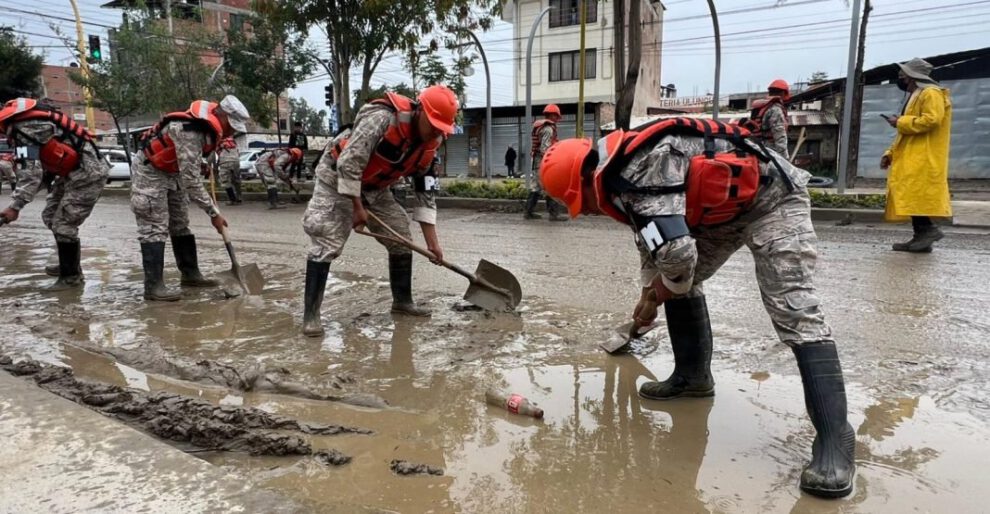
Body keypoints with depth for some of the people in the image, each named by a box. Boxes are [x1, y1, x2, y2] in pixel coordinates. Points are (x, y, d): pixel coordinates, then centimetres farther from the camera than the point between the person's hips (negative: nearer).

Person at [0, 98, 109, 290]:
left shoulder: (29, 127, -21)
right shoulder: (24, 122, 8)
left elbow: (32, 170, -22)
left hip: (87, 173, -10)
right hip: (72, 172, 10)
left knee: (64, 224, -6)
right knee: (50, 217, 16)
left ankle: (71, 277, 7)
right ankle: (69, 265, 29)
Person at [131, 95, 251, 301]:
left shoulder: (207, 123, -7)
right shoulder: (189, 133, -35)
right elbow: (191, 181, -34)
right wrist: (214, 213, -30)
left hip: (172, 172, 9)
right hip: (149, 172, -9)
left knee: (180, 225, 11)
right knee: (155, 229, -12)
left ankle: (190, 274, 18)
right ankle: (153, 286, -11)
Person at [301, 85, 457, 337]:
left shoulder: (428, 146, -9)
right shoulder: (382, 118, -33)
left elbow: (426, 190, -2)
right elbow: (348, 164, -32)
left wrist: (432, 240, -5)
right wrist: (357, 208, -23)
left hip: (375, 187, 7)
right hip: (338, 178, -7)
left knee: (401, 239, 5)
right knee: (326, 244, -15)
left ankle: (402, 301, 20)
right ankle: (311, 315, -8)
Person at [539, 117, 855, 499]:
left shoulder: (643, 169, -31)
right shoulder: (621, 175, 2)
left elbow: (677, 252, -39)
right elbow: (652, 237, 19)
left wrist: (664, 291, -15)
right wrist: (649, 293, 29)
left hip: (771, 196, -10)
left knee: (794, 312, -18)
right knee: (682, 282, 8)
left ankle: (834, 439, -18)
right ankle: (693, 376, 22)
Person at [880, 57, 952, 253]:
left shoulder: (931, 93, -7)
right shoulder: (914, 97, 25)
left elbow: (931, 120, -23)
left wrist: (900, 122, -12)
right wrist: (890, 154, 15)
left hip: (922, 158, -10)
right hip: (911, 158, 10)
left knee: (914, 194, -18)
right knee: (911, 196, 6)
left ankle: (928, 228, -15)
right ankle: (921, 236, 6)